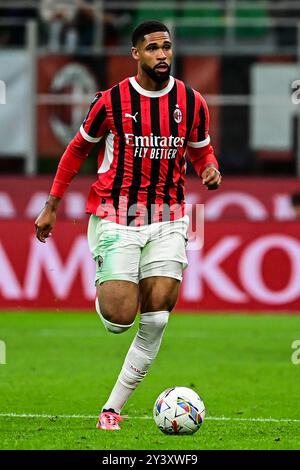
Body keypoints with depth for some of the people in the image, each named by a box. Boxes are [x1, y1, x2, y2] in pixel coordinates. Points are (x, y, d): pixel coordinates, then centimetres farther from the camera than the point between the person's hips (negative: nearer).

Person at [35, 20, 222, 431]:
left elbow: (201, 150, 18)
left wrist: (211, 170, -7)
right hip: (115, 217, -3)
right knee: (119, 319, -14)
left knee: (156, 321, -6)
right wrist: (52, 205, 8)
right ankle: (106, 288, 26)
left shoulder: (192, 103, 1)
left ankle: (114, 407, 5)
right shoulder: (111, 101, -7)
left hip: (167, 219, 3)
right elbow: (78, 149, 7)